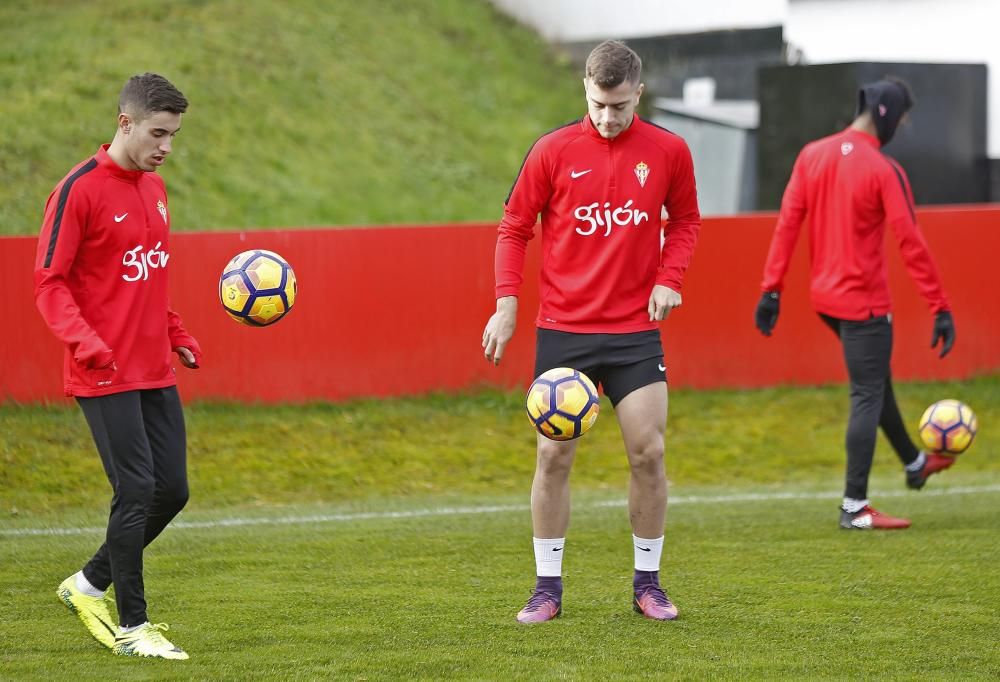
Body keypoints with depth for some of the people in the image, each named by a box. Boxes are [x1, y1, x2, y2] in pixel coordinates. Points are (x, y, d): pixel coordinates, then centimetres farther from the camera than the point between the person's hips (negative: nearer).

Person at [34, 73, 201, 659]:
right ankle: (132, 627, 1)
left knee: (173, 490, 6)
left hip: (157, 373, 8)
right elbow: (50, 284, -12)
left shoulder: (154, 187, 13)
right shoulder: (80, 189, -11)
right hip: (105, 376, -8)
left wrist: (178, 337, 16)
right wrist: (84, 340, -26)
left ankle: (90, 585, 24)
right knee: (138, 492, -10)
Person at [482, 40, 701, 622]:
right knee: (554, 455, -1)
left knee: (649, 452, -3)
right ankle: (548, 589, 9)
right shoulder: (554, 151, -4)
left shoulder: (668, 152, -1)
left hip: (637, 330, 1)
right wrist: (507, 302, -5)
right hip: (563, 329, 0)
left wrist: (669, 278, -3)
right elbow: (515, 228, 4)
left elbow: (686, 221, 13)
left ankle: (648, 583, 12)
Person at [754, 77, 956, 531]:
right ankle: (855, 507, 0)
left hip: (825, 296, 7)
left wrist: (771, 289, 3)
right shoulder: (885, 171, -17)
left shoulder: (812, 156, 1)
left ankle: (914, 463, 42)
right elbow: (911, 244, -18)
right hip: (865, 301, -7)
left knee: (877, 380, 25)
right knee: (868, 397, 0)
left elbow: (787, 224, 0)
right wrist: (941, 309, -14)